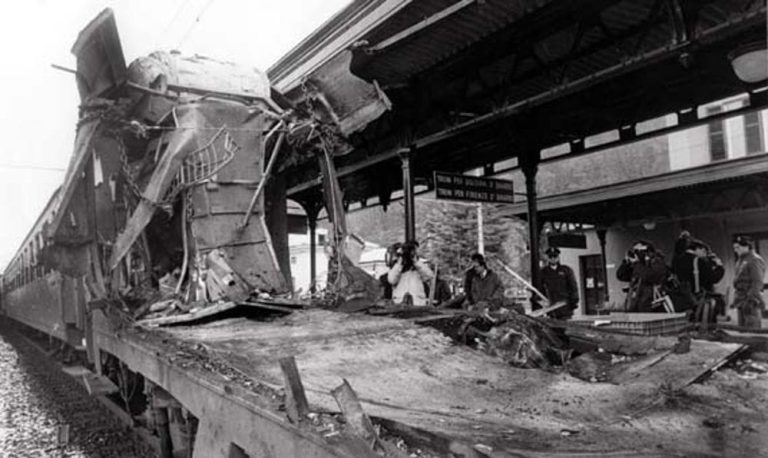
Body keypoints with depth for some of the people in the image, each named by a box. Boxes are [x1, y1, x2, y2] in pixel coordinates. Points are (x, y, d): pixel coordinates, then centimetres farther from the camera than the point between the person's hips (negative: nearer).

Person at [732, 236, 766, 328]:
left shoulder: (755, 260, -12)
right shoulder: (741, 260, 16)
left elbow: (757, 283, -17)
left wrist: (750, 299, -21)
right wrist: (736, 300, 17)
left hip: (751, 303, -9)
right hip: (741, 303, 9)